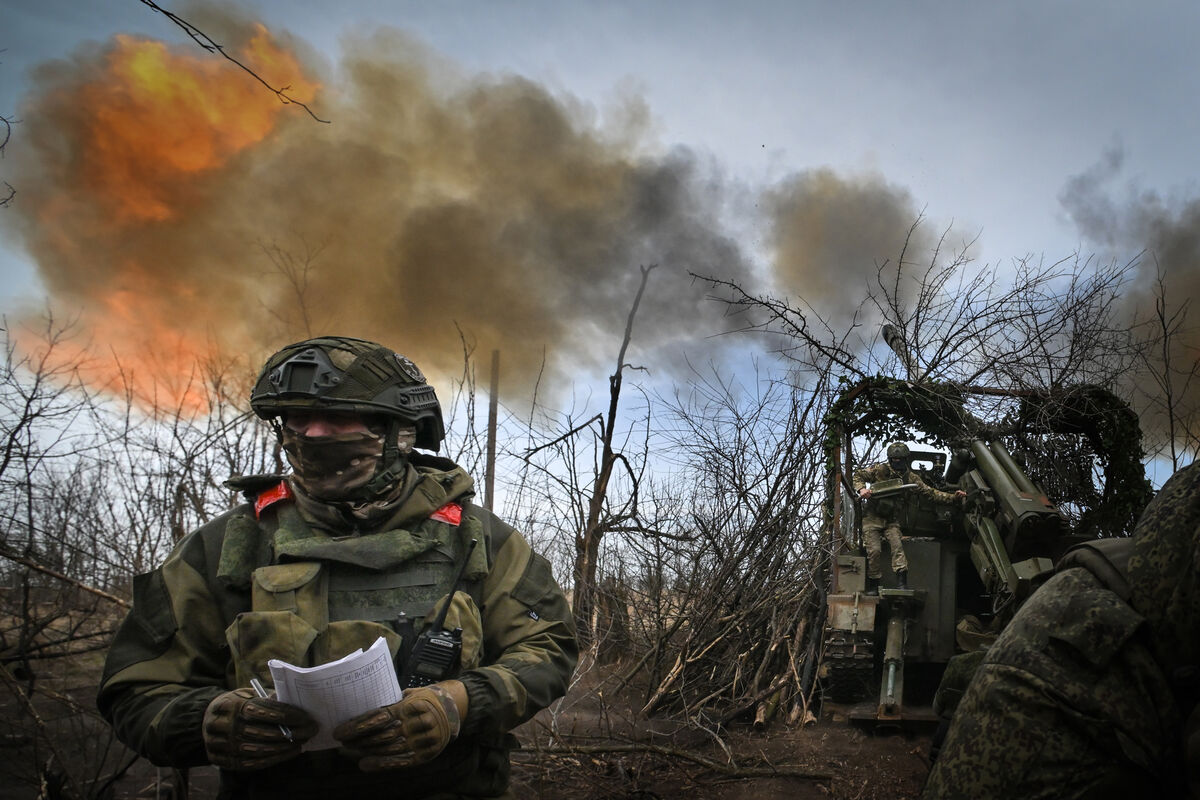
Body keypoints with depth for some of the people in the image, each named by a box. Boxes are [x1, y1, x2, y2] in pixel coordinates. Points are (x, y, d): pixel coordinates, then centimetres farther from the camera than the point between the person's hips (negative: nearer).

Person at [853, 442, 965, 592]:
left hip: (891, 520, 2)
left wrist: (953, 496, -12)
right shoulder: (879, 470, -10)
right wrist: (861, 489, -23)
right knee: (874, 550, -9)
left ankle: (902, 583, -19)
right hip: (872, 518, -2)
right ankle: (873, 586, 4)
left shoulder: (910, 478, -2)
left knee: (897, 544, -19)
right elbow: (858, 476, -2)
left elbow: (930, 493, -1)